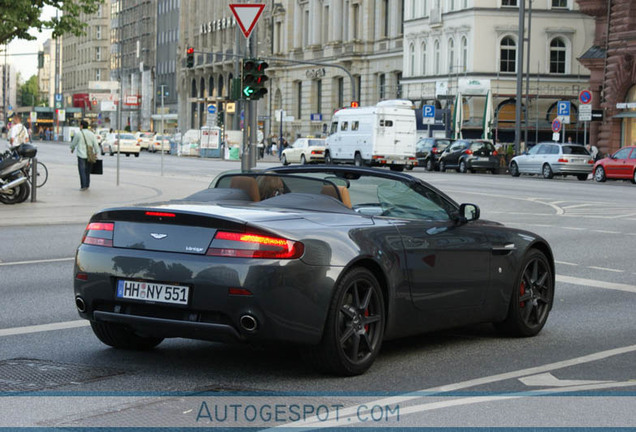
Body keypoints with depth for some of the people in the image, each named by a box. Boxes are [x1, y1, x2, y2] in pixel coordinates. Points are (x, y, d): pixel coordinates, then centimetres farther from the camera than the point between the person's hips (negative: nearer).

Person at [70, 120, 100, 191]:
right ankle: (87, 185, 18)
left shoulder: (78, 134, -4)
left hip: (81, 155, -4)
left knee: (82, 171, -3)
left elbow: (73, 143, 8)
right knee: (87, 171, 14)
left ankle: (83, 186, -9)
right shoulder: (92, 134, 5)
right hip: (90, 155, 4)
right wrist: (96, 153, 10)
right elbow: (95, 145, 3)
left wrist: (72, 149, 27)